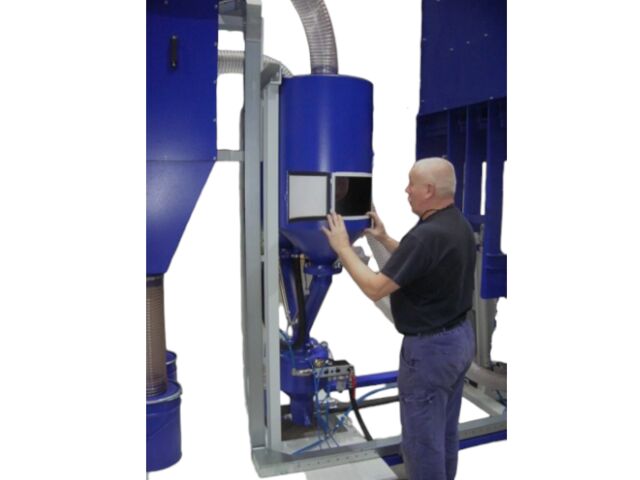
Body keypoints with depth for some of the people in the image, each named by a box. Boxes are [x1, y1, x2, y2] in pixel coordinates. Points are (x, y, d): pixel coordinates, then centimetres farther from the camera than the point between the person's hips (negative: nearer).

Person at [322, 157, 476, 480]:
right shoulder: (458, 224, 5)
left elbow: (375, 288, -25)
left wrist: (342, 247, -14)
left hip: (430, 348, -10)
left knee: (422, 440, 8)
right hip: (460, 337, 10)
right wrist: (384, 239, 17)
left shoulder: (427, 235, -27)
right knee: (445, 433, 24)